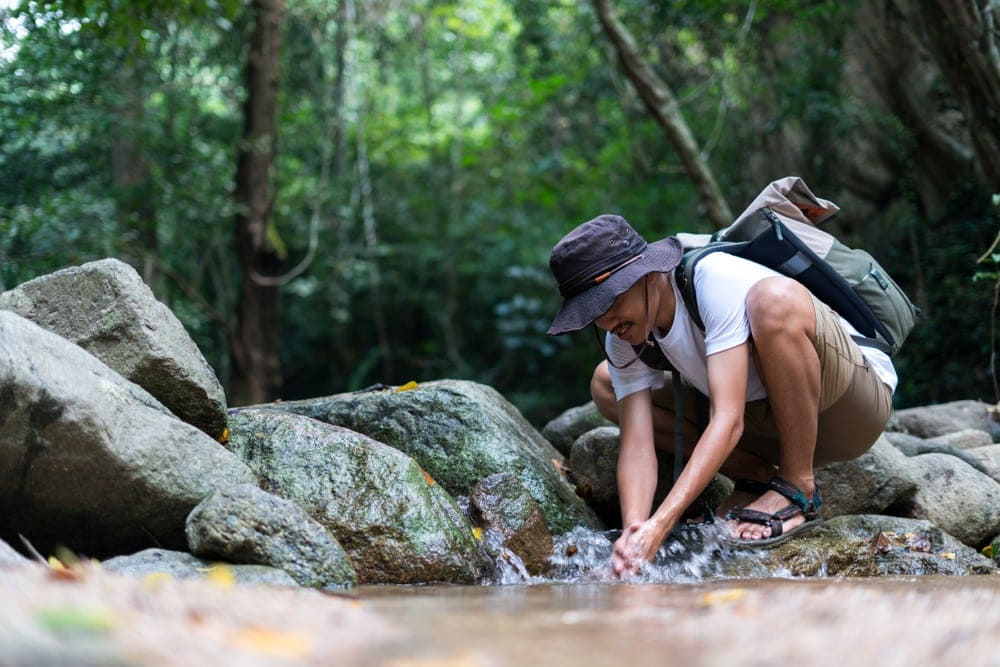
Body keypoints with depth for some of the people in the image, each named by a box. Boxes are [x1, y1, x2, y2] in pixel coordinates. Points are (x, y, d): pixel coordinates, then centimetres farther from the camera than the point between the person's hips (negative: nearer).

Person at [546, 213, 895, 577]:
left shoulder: (717, 278, -28)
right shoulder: (623, 342, -7)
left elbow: (729, 421, -35)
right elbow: (636, 444, -15)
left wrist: (661, 523, -42)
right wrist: (633, 530, -35)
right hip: (772, 423, 7)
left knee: (775, 299, -37)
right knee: (605, 385, -1)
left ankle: (800, 488, -22)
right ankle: (757, 478, -2)